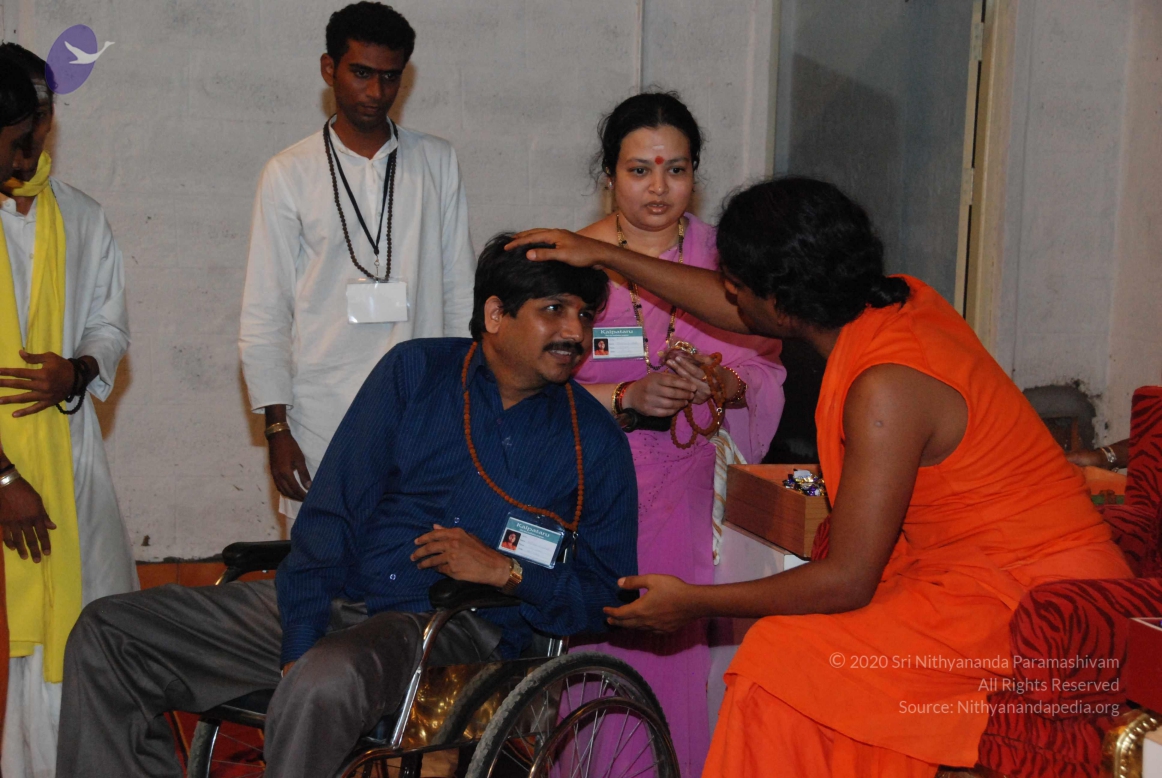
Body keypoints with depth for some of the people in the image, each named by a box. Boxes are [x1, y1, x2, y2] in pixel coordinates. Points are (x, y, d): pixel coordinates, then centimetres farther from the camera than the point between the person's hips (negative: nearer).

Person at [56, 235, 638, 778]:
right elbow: (331, 508, 1)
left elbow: (607, 595, 5)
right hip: (339, 600, 4)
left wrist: (505, 571, -12)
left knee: (327, 682, -39)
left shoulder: (595, 442, 4)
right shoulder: (415, 371, 6)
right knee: (106, 633, -4)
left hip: (452, 630, -4)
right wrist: (298, 647, -9)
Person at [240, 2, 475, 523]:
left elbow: (460, 291, 10)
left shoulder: (437, 162, 9)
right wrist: (277, 429, -2)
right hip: (322, 416, -1)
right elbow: (264, 315, 3)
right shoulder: (289, 174, 3)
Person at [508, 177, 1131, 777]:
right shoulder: (899, 299, 3)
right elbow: (742, 313, 19)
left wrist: (694, 603, -9)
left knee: (784, 662, -16)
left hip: (1026, 602, -9)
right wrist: (602, 255, 24)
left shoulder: (886, 387, -25)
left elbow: (845, 581, -21)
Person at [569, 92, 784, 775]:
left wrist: (723, 382, -17)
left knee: (687, 659, -1)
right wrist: (627, 397, -19)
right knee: (602, 661, -1)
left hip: (698, 498, 1)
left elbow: (767, 372, 4)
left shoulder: (726, 257, 6)